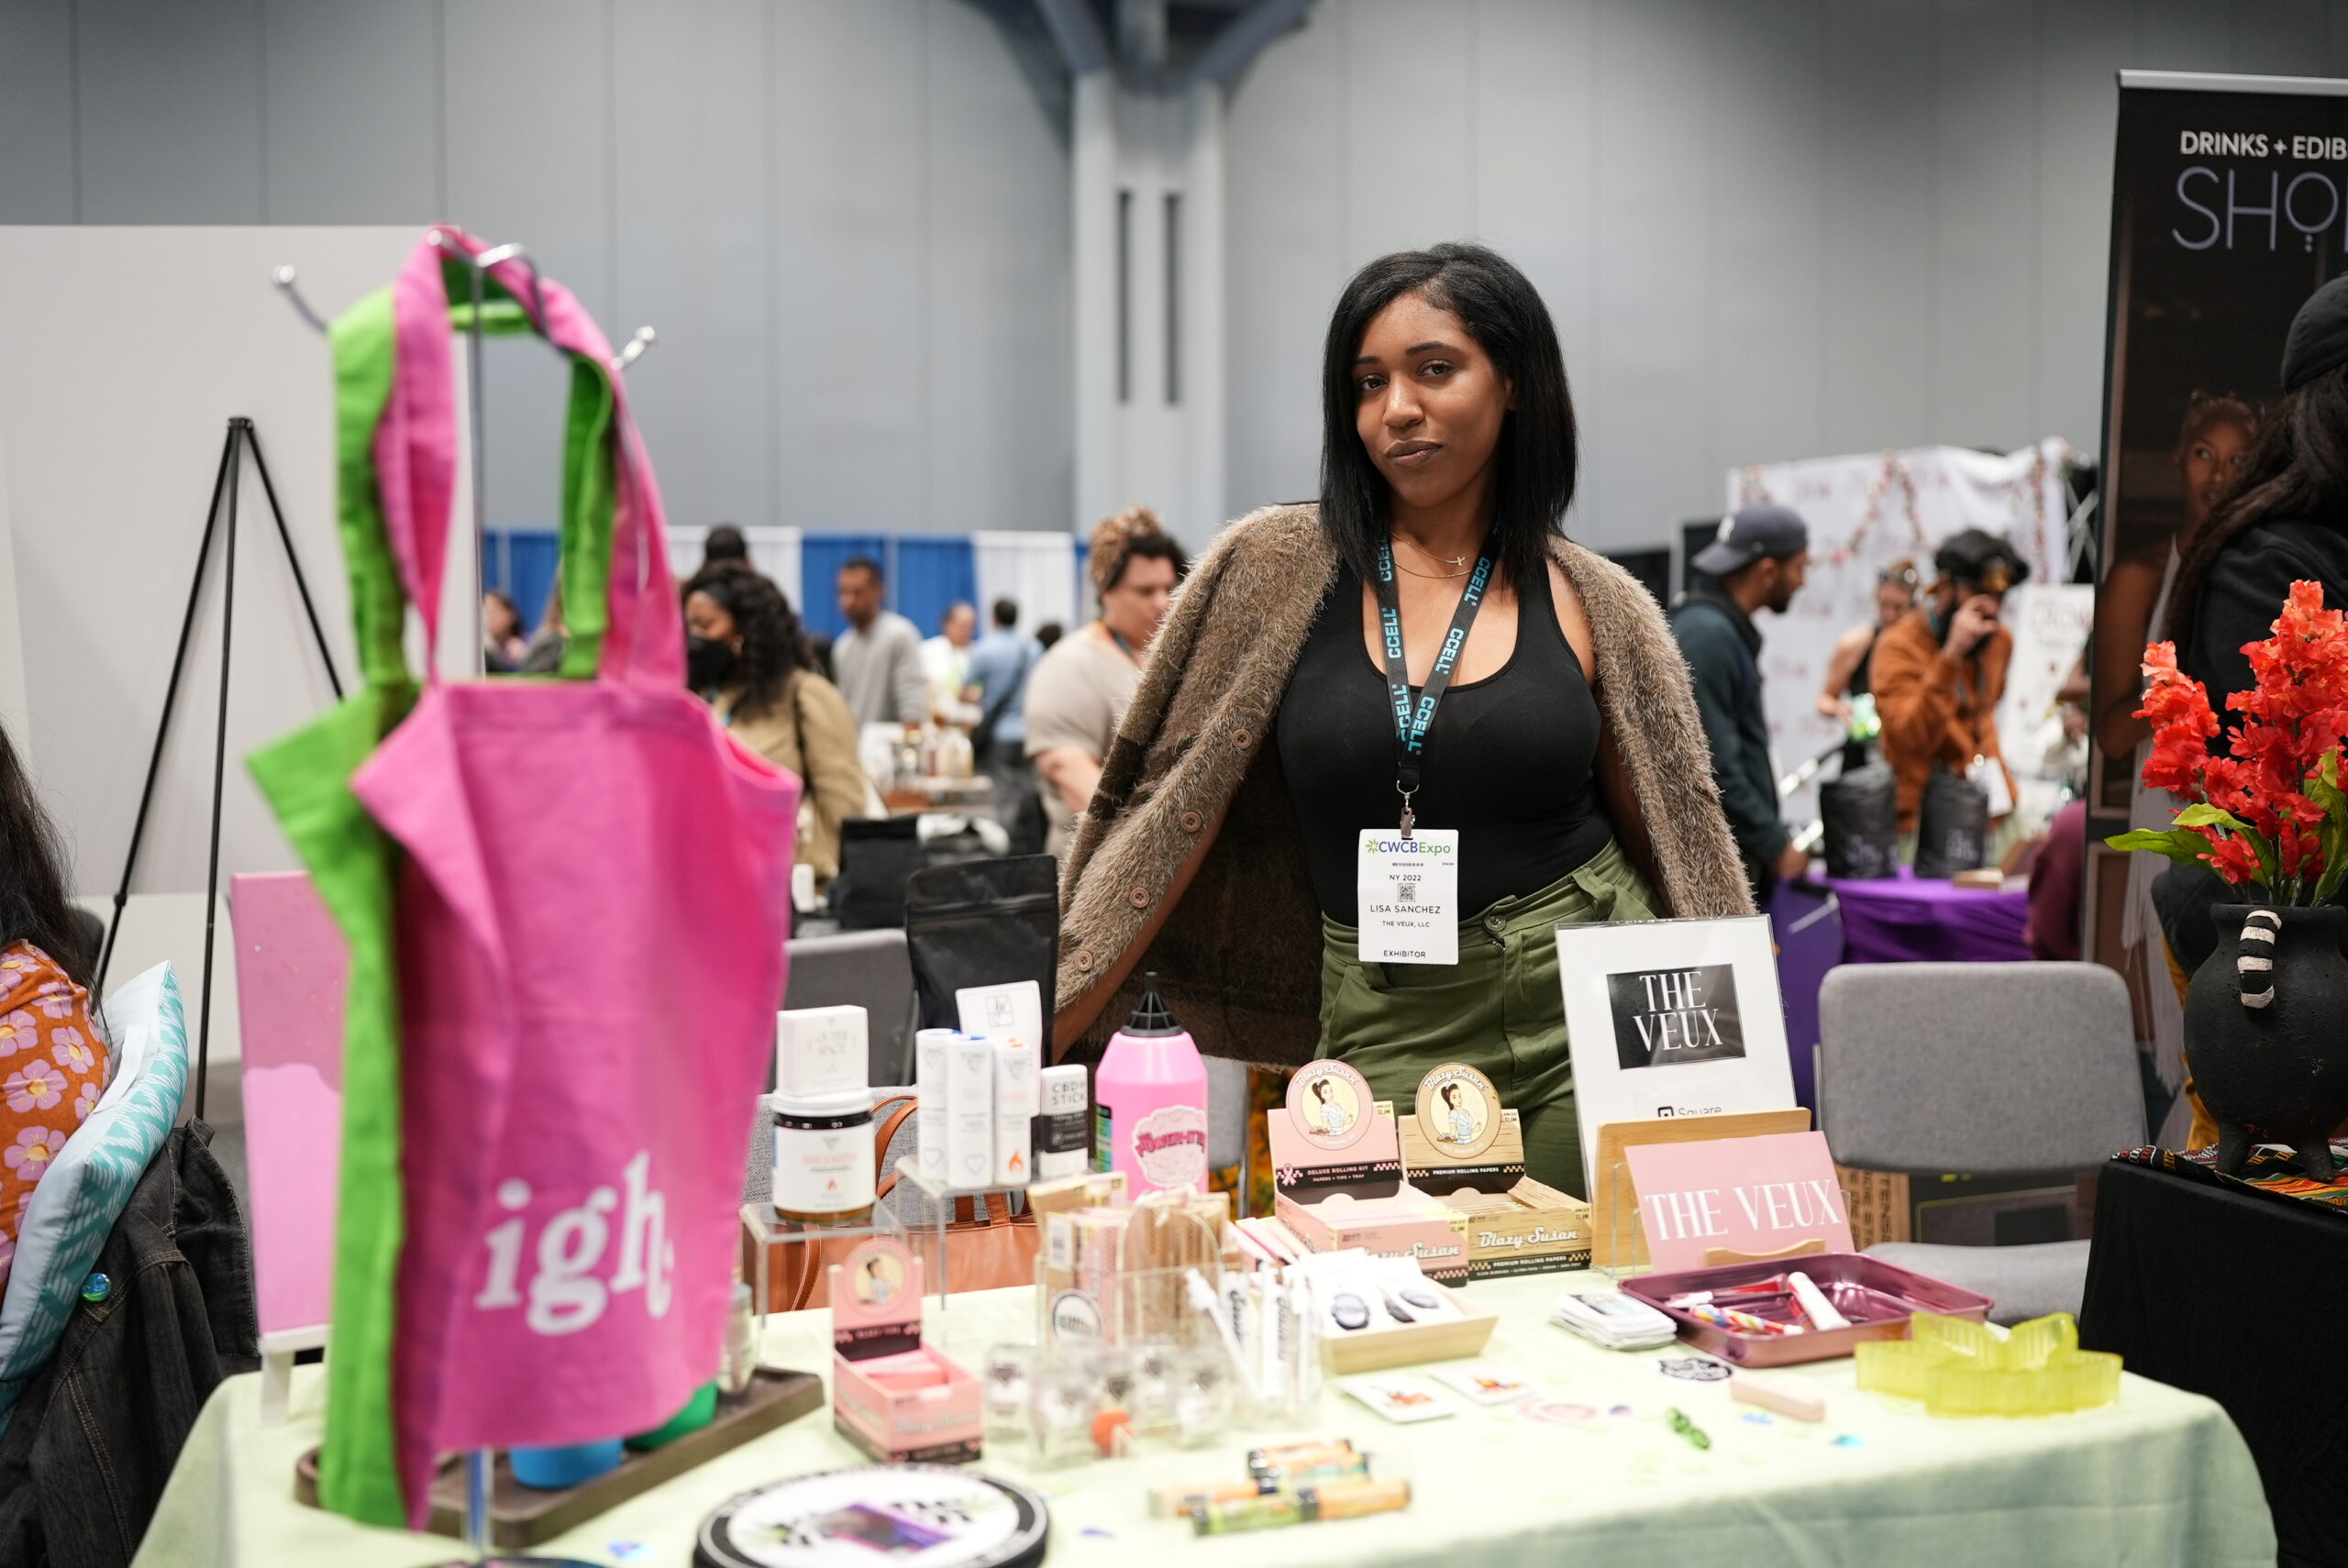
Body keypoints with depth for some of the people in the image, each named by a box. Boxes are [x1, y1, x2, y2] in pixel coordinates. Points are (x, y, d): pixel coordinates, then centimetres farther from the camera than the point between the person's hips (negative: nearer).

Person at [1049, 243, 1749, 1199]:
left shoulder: (1594, 604, 2)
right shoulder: (1276, 568, -1)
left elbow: (1677, 846, 10)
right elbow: (1165, 822, 0)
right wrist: (1033, 1044, -4)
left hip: (1594, 1013, 1)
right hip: (1388, 1038, 0)